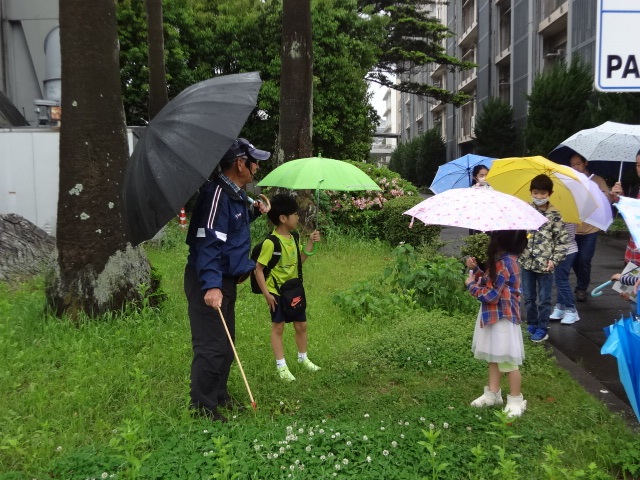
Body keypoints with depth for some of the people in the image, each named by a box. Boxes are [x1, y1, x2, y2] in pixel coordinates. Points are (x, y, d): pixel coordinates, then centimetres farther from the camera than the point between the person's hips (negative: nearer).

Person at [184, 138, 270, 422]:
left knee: (226, 343, 19)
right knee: (211, 347, -7)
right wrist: (211, 285, -36)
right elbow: (208, 241, -28)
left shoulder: (235, 194, 12)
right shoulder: (216, 193, -19)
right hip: (210, 284, -11)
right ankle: (202, 407, 6)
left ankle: (219, 396, 35)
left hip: (225, 280, 11)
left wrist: (254, 213, 13)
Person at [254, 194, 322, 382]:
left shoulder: (293, 238, 3)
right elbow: (259, 269, -18)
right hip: (277, 292, -7)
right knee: (278, 327, 4)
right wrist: (266, 293, -19)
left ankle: (303, 358, 34)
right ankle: (281, 366, 14)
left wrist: (311, 243, 2)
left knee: (301, 325, 15)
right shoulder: (271, 242, -20)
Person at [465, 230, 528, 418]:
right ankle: (493, 393, 32)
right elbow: (489, 282, 13)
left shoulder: (504, 264, -26)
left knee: (507, 362, 3)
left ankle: (516, 400, 18)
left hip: (502, 318, -10)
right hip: (493, 316, 10)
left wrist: (471, 285, -10)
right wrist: (475, 268, 1)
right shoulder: (503, 259, 5)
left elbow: (491, 295, -24)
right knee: (493, 357, 19)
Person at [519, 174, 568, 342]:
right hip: (526, 263, 3)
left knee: (544, 299, 7)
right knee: (528, 298, 14)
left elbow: (562, 240, -4)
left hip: (545, 265, -3)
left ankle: (542, 329, 20)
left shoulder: (554, 216, -7)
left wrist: (554, 260, -11)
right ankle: (532, 325, 30)